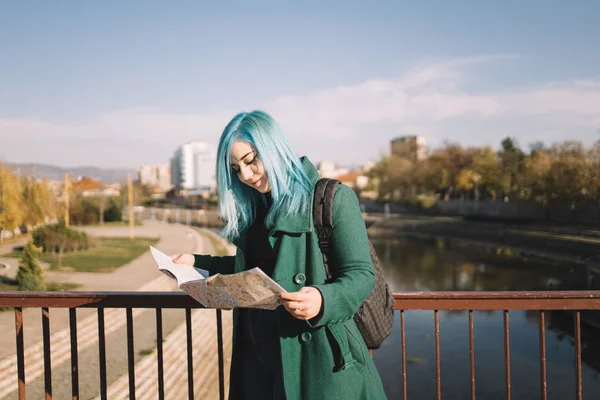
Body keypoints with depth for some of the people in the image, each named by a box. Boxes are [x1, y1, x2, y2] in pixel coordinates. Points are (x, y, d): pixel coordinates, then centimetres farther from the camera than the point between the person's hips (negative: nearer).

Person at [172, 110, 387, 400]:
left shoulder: (333, 197, -10)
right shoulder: (252, 209, 11)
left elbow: (360, 274, -13)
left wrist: (323, 300, -31)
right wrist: (198, 263, 14)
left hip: (315, 354, -6)